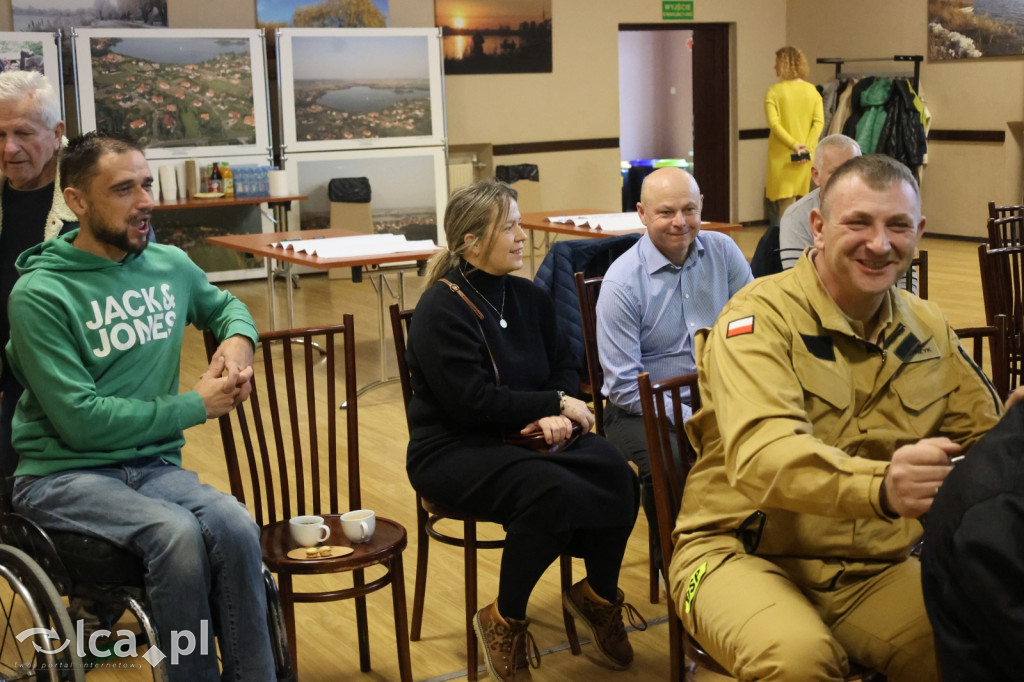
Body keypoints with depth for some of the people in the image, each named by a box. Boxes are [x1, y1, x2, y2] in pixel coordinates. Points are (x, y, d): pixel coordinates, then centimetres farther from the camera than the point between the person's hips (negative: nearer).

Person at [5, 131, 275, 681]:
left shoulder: (170, 265, 7)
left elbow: (224, 305, 30)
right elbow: (81, 420, -16)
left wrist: (238, 338, 6)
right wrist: (196, 405, -10)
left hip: (155, 465, 5)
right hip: (64, 473, -4)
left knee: (235, 528, -28)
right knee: (176, 532, -33)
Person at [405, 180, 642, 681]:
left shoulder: (529, 298, 10)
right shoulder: (440, 310, -12)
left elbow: (563, 370, 12)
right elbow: (473, 401, -21)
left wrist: (555, 414, -11)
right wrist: (555, 405, -15)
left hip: (522, 437, 6)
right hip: (454, 451, -6)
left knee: (616, 476, -22)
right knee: (551, 491, -34)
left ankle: (599, 596, 6)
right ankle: (504, 622, -10)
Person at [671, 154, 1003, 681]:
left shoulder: (927, 328, 9)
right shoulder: (762, 316, -13)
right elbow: (760, 454, -29)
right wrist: (882, 487, -47)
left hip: (874, 568, 5)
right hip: (745, 553, -5)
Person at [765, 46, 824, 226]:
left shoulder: (773, 91, -6)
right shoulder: (812, 90, 4)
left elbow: (773, 122, -16)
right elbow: (819, 121, -4)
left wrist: (793, 144, -15)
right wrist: (807, 147, -9)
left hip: (781, 154, -3)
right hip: (807, 155, 4)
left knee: (785, 204, 0)